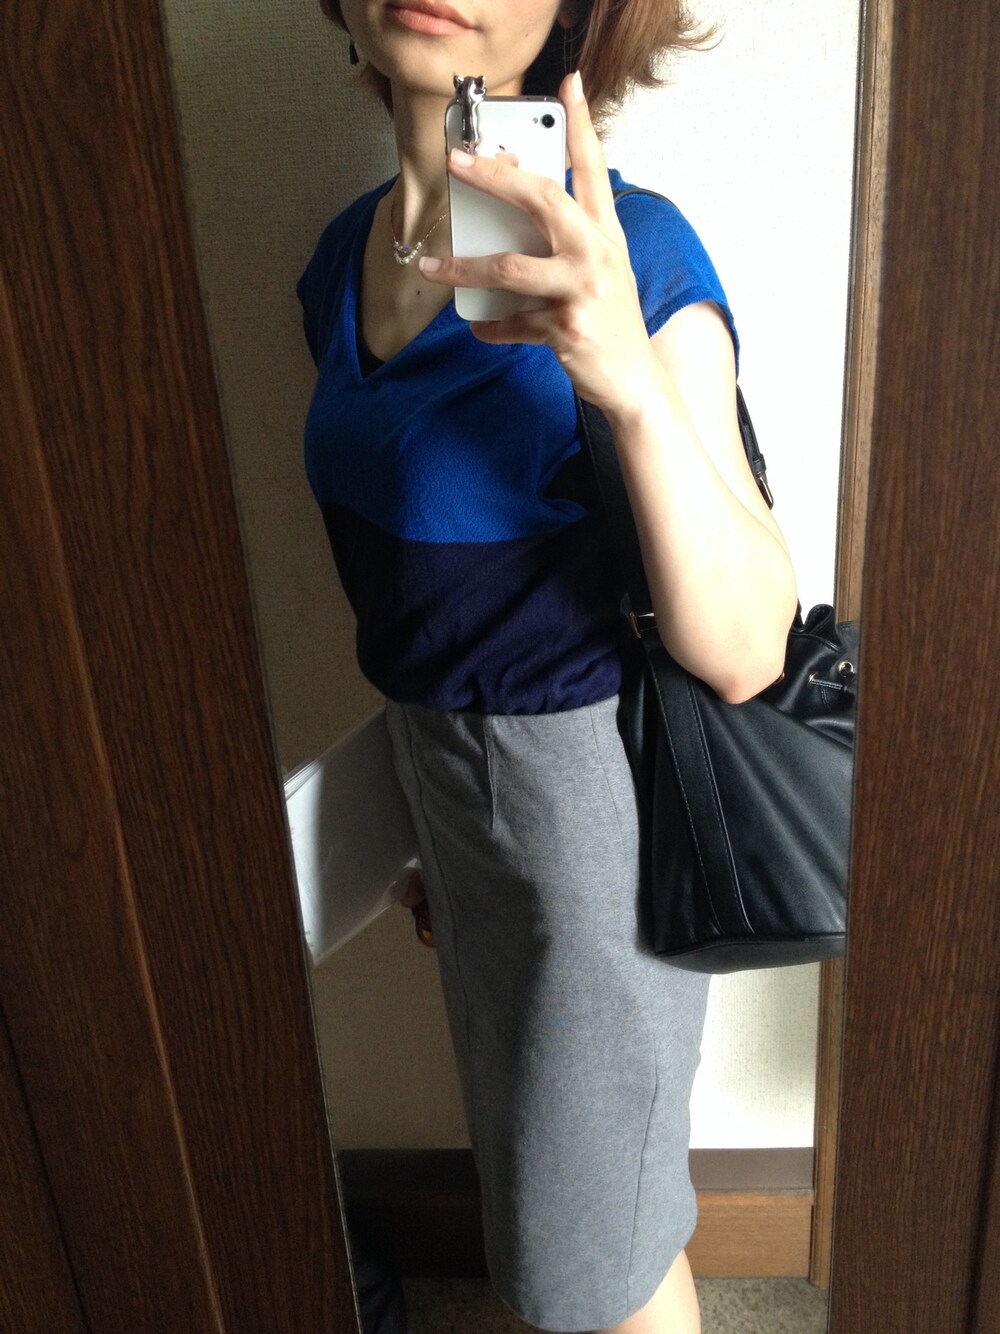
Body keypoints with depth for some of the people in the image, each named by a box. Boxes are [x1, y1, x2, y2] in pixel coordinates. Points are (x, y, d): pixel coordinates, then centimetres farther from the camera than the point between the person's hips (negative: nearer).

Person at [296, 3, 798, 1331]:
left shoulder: (629, 255, -23)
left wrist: (633, 385, -43)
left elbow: (743, 657, -26)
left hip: (600, 784, -7)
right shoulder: (346, 254, 0)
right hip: (442, 766, 7)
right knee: (536, 1148, 28)